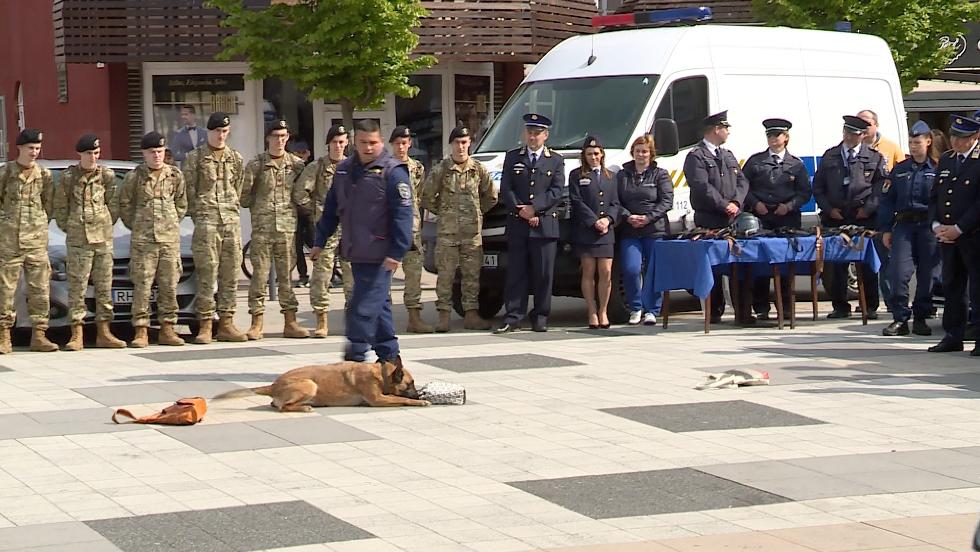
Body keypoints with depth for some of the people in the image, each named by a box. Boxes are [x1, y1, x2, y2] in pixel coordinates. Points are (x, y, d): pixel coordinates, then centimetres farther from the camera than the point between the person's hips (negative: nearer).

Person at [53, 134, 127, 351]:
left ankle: (103, 333, 11)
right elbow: (60, 207, 7)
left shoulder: (107, 175, 4)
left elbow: (114, 204, 9)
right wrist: (68, 228, 5)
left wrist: (106, 226, 6)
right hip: (78, 241, -2)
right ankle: (77, 336, -3)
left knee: (104, 286, 6)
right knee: (77, 287, -4)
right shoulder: (69, 177, 1)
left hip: (104, 237, 2)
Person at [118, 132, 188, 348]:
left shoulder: (175, 175, 7)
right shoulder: (134, 177, -1)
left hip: (170, 238, 3)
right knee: (142, 286, -4)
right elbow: (124, 204, 7)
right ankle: (141, 332, -2)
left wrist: (172, 224, 11)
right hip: (142, 240, -3)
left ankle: (167, 330, 10)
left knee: (169, 285, 4)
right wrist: (136, 226, 5)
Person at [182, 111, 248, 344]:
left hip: (232, 221, 4)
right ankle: (205, 325, -5)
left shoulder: (236, 159, 15)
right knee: (207, 274, -7)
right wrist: (198, 216, 0)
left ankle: (226, 323, 8)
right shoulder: (195, 158, 3)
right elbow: (189, 191, 3)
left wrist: (233, 212, 9)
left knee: (231, 273, 3)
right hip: (206, 222, -4)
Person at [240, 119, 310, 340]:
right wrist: (260, 207, 3)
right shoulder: (256, 164, 1)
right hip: (262, 227, -2)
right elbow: (244, 195, 3)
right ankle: (256, 324, 2)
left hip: (287, 227, 2)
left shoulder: (296, 164, 8)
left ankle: (290, 322, 10)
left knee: (287, 275, 5)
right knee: (259, 274, -2)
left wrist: (290, 208, 8)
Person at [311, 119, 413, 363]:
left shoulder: (393, 172, -10)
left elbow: (403, 214, -15)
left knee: (364, 308, -10)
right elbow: (331, 210, 21)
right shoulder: (344, 170, 13)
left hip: (378, 256, -7)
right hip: (355, 252, 7)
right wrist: (320, 241, 19)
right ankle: (389, 355, 23)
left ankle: (355, 356, -6)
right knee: (379, 305, 15)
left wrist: (397, 251, -20)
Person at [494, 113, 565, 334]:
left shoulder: (556, 161, 10)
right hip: (517, 226, 1)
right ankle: (512, 317, -1)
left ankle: (540, 317, 7)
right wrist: (521, 211, -9)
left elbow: (557, 191, -1)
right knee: (516, 273, -1)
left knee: (544, 274, 1)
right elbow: (505, 190, 5)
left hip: (545, 226, -1)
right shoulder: (512, 157, 13)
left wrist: (534, 208, -13)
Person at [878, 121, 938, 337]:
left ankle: (921, 318, 15)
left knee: (926, 273, 3)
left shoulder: (938, 169, 3)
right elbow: (887, 200, 12)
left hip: (928, 227, -2)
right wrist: (886, 229, 6)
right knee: (899, 271, -9)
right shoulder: (899, 170, 11)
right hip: (904, 225, 2)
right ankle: (900, 319, -3)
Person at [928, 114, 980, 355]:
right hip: (947, 236, 6)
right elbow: (934, 197, 15)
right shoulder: (946, 160, 14)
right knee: (952, 287, 10)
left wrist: (959, 228, -16)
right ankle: (953, 336, 17)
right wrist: (936, 225, 0)